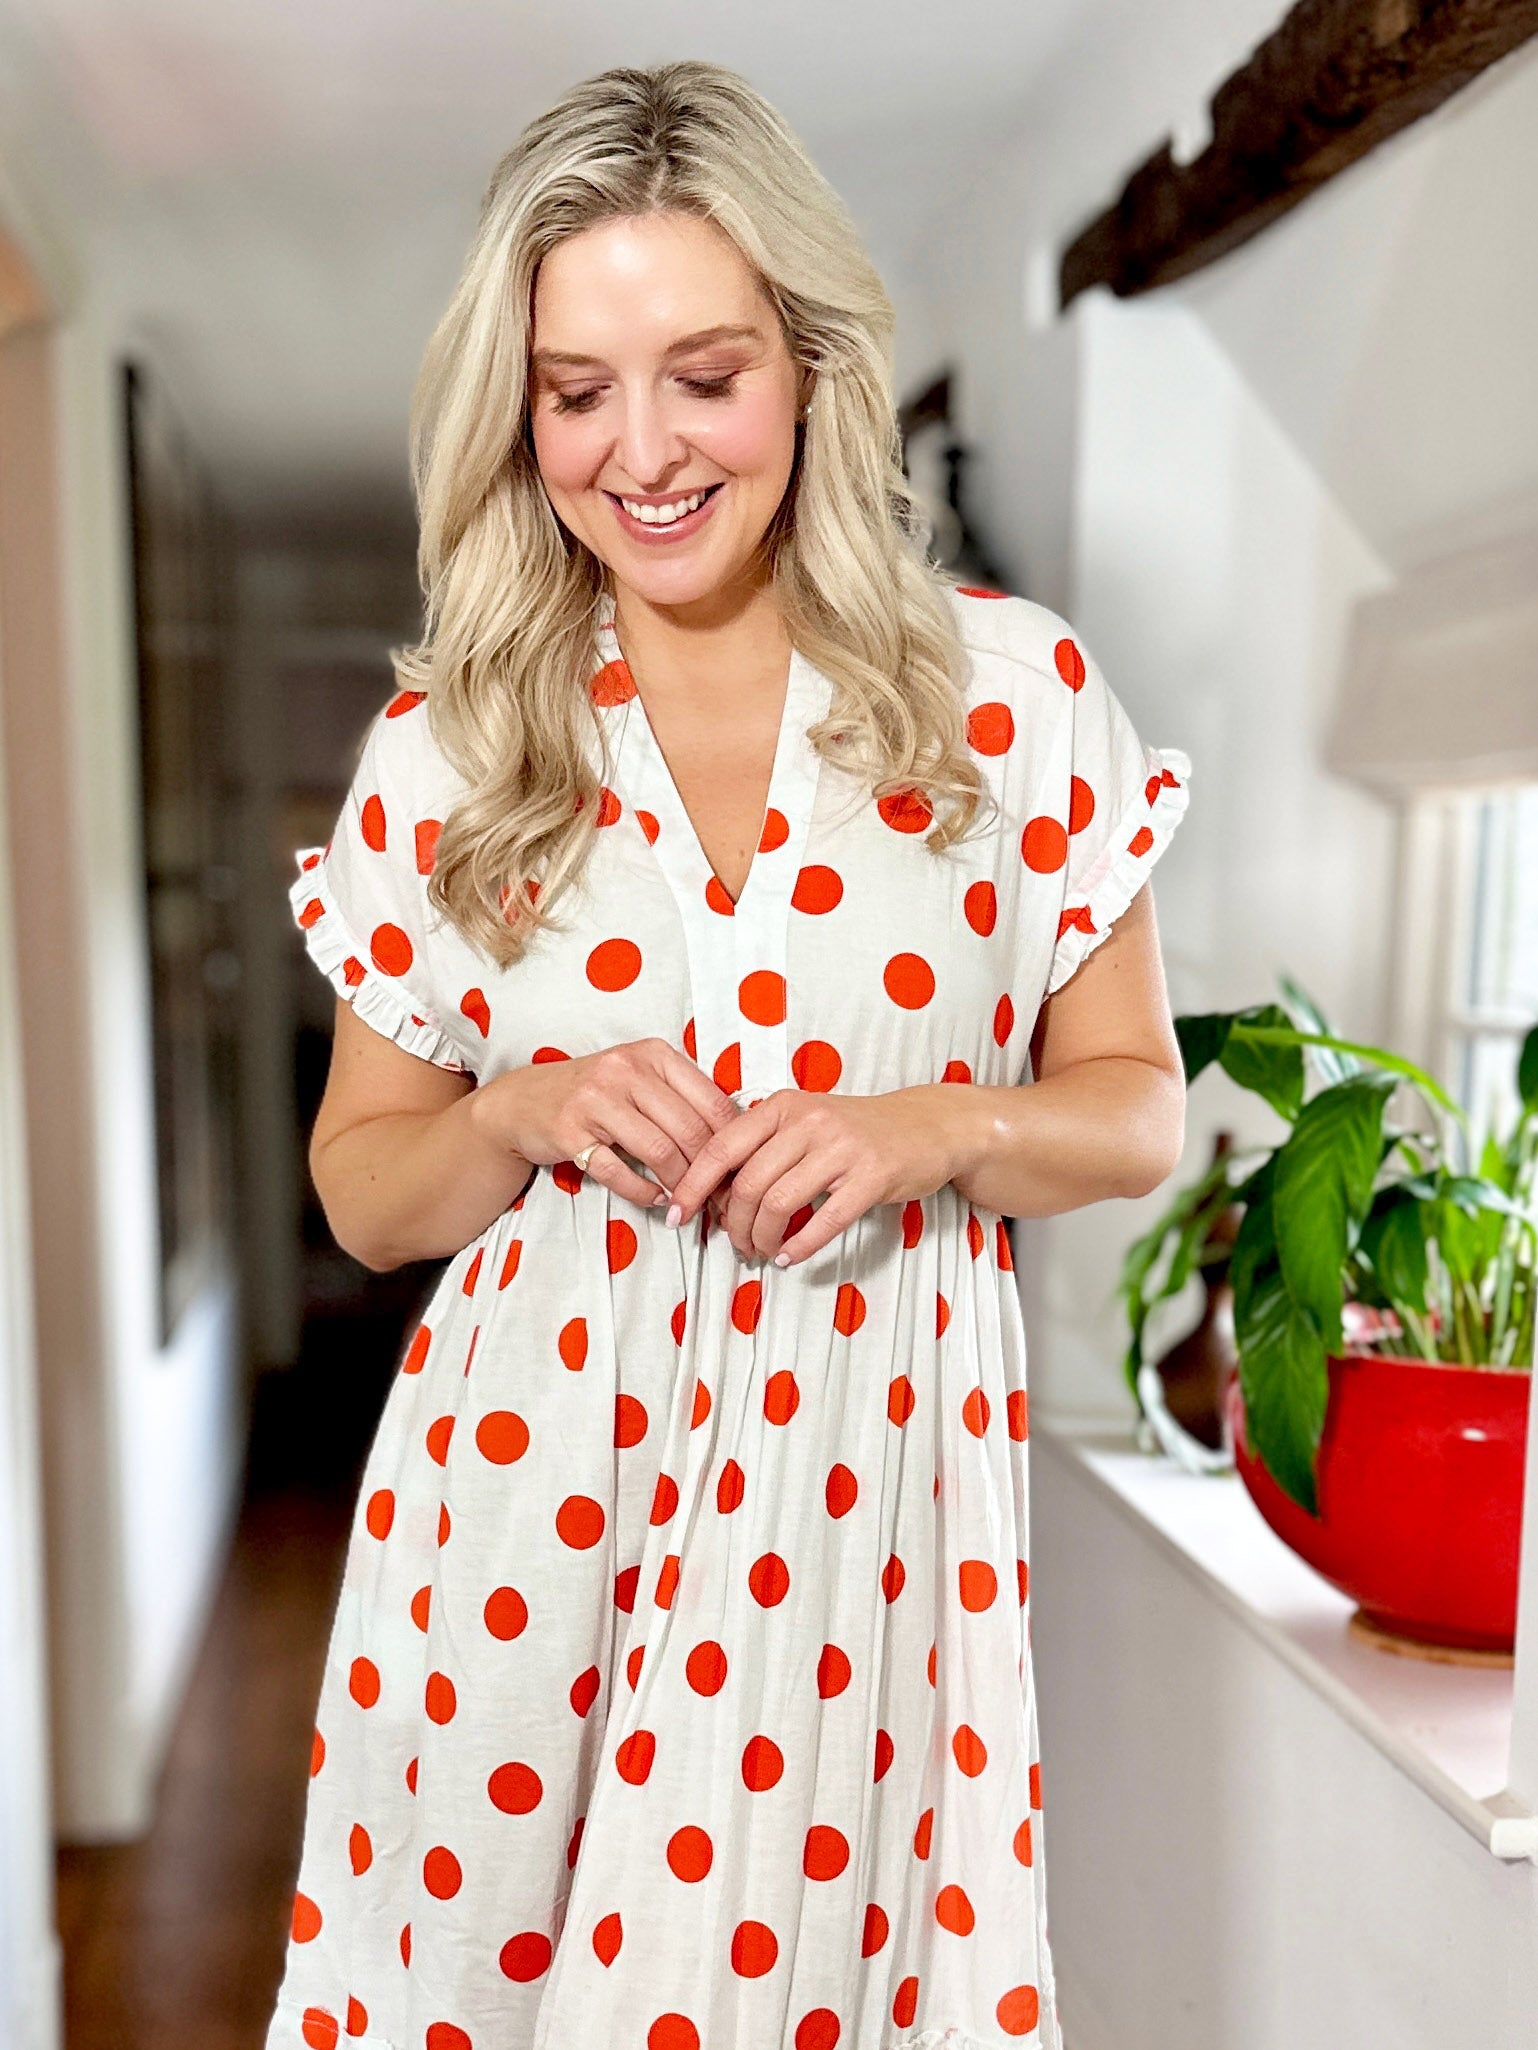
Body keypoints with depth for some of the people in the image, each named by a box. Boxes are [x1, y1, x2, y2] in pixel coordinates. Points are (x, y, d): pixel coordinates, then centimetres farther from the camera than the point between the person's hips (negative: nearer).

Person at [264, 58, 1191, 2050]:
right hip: (519, 1478, 2)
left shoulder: (1017, 692, -2)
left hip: (860, 1481, -1)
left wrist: (931, 1129, -15)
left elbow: (1137, 1106, 5)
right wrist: (526, 1118, -13)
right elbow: (361, 1185, 7)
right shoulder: (442, 748, 1)